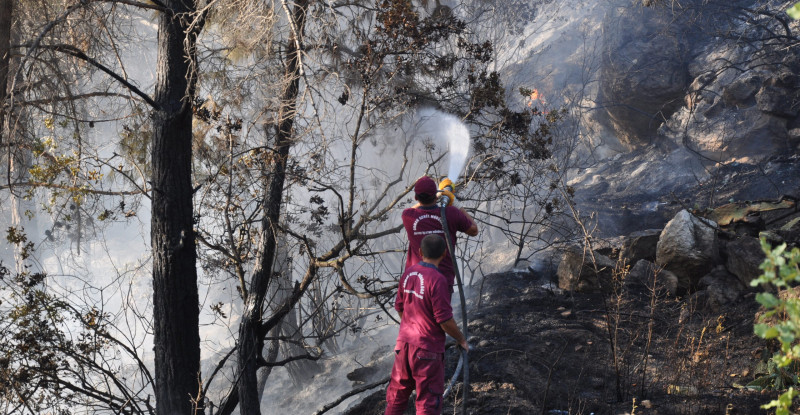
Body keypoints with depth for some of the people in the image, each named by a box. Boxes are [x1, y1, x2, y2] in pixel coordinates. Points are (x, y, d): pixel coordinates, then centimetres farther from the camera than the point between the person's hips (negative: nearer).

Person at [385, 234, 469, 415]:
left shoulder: (408, 273, 1)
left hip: (404, 343, 7)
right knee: (428, 399, 4)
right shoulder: (437, 280, -20)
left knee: (398, 392, 19)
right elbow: (445, 320, -19)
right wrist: (461, 339, -3)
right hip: (427, 349, -7)